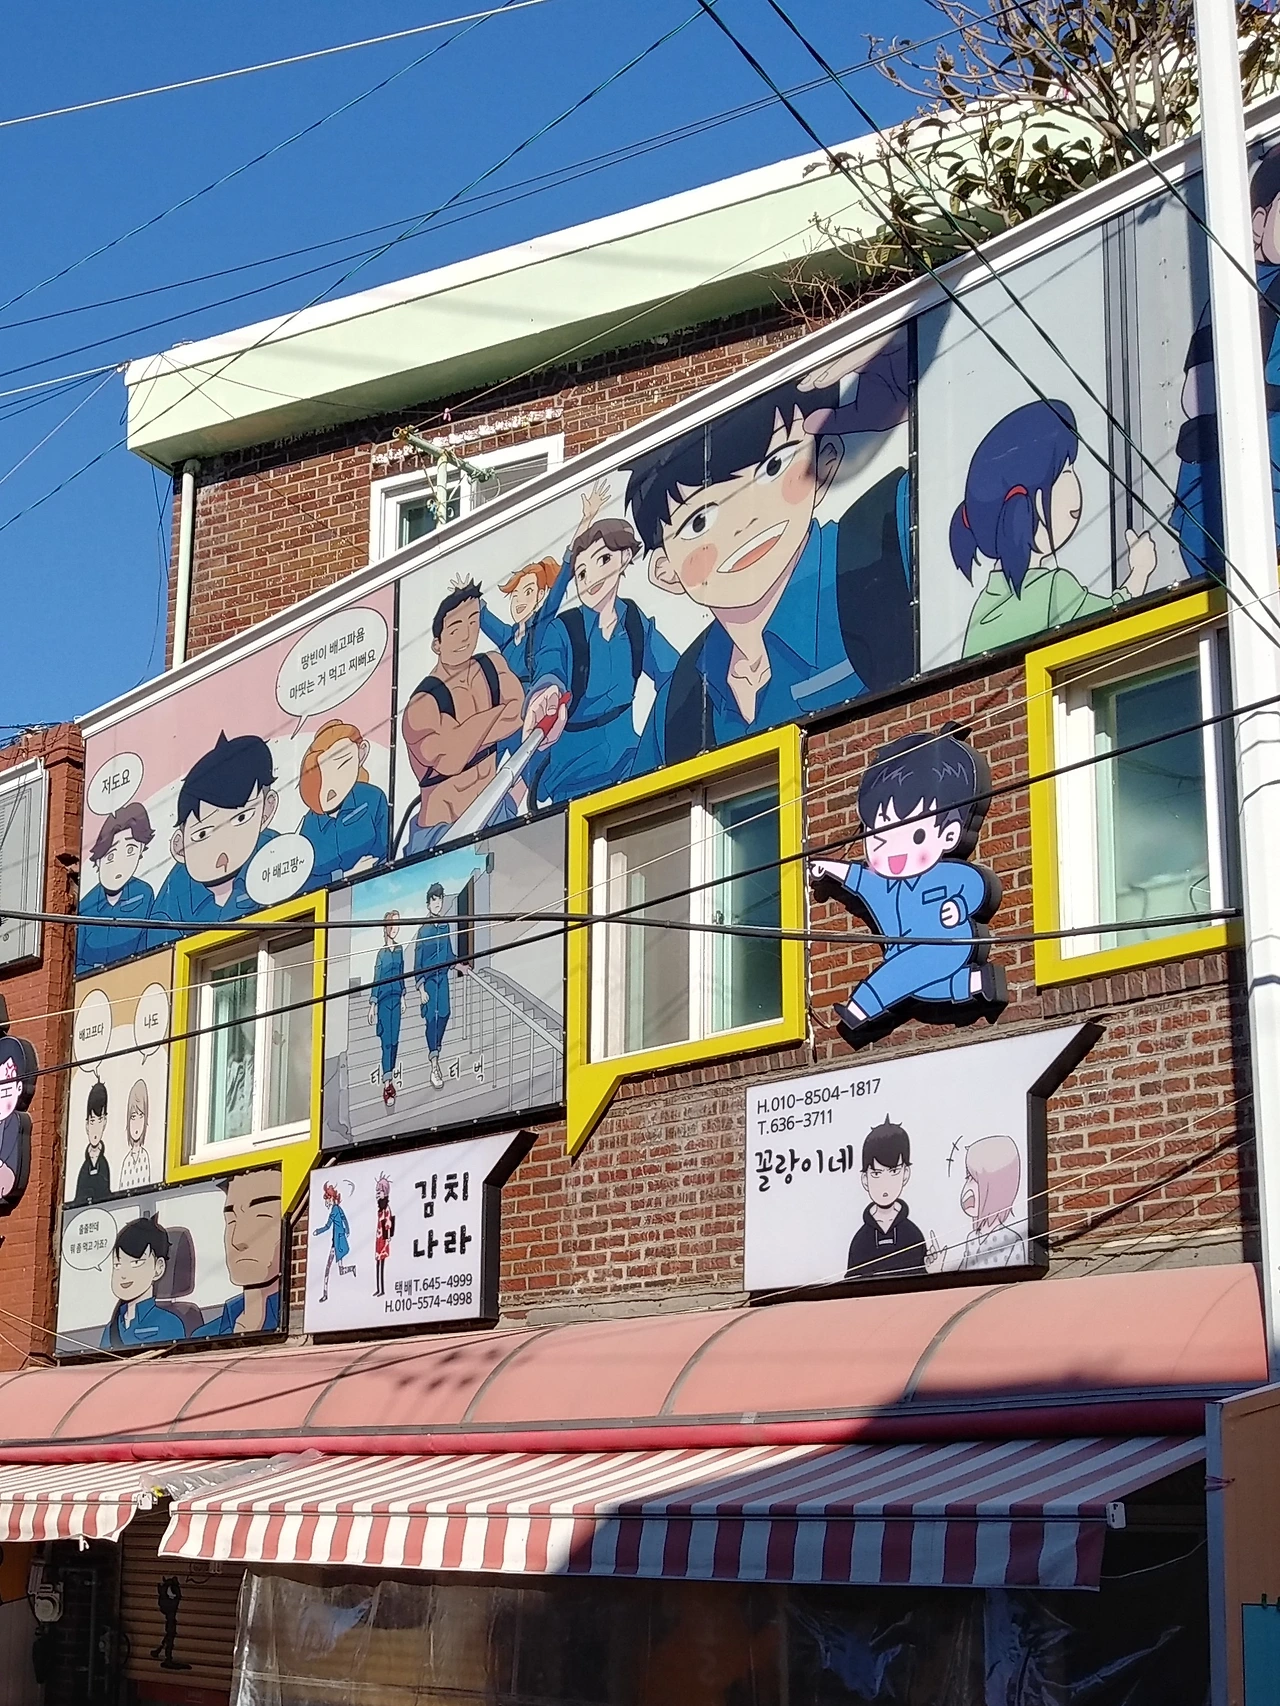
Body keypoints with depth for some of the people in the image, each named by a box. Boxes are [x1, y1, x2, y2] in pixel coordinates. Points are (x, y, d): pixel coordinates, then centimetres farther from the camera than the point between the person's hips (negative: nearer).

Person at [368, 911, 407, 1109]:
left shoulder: (399, 949, 6)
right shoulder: (382, 952, -9)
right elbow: (376, 979, -7)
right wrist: (373, 1004, -9)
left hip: (396, 998, 5)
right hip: (383, 999, -5)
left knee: (395, 1040, 8)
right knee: (386, 1040, -7)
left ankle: (391, 1077, 19)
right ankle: (387, 1084, -7)